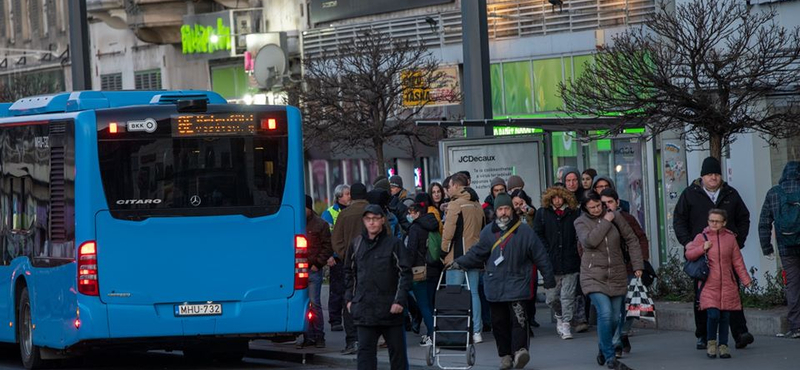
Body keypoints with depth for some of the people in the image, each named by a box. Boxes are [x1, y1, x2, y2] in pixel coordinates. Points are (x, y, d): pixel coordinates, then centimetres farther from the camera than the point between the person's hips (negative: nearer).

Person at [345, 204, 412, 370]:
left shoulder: (394, 244, -2)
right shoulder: (356, 244, 8)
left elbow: (405, 273, -4)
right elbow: (349, 272, 19)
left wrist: (400, 300, -12)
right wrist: (350, 298, 11)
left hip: (390, 308, -2)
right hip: (364, 308, 2)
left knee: (397, 348, 7)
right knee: (365, 350, -3)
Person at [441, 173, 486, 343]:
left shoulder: (455, 205, -11)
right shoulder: (477, 206, 12)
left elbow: (448, 231, -14)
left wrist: (444, 250, -1)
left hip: (457, 256, -7)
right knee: (473, 292, 9)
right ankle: (476, 331, 7)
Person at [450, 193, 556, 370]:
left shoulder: (524, 231, -1)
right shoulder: (488, 232, 7)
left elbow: (540, 256, 3)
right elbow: (476, 254, 15)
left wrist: (549, 279, 4)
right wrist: (459, 263, 5)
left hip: (517, 283, -3)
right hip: (495, 286, 3)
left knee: (518, 318, -18)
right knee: (499, 322, 5)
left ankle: (519, 350, -26)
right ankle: (505, 355, 13)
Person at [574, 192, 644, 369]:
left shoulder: (614, 216, 4)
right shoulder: (581, 222, -1)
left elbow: (631, 239, 9)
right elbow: (589, 241, -20)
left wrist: (637, 265, 4)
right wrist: (606, 222, -16)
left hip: (617, 276, 3)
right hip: (594, 277, -3)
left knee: (615, 318, 7)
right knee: (605, 313, -20)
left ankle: (603, 350, 31)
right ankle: (609, 356, -10)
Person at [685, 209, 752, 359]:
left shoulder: (730, 238, 6)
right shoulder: (701, 237, 2)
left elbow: (737, 261, 9)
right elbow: (689, 255, 2)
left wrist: (745, 279, 4)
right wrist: (702, 248, -12)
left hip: (727, 285, 2)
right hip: (709, 285, -2)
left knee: (725, 317, 4)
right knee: (713, 315, -13)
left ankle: (723, 345, 16)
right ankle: (711, 342, 9)